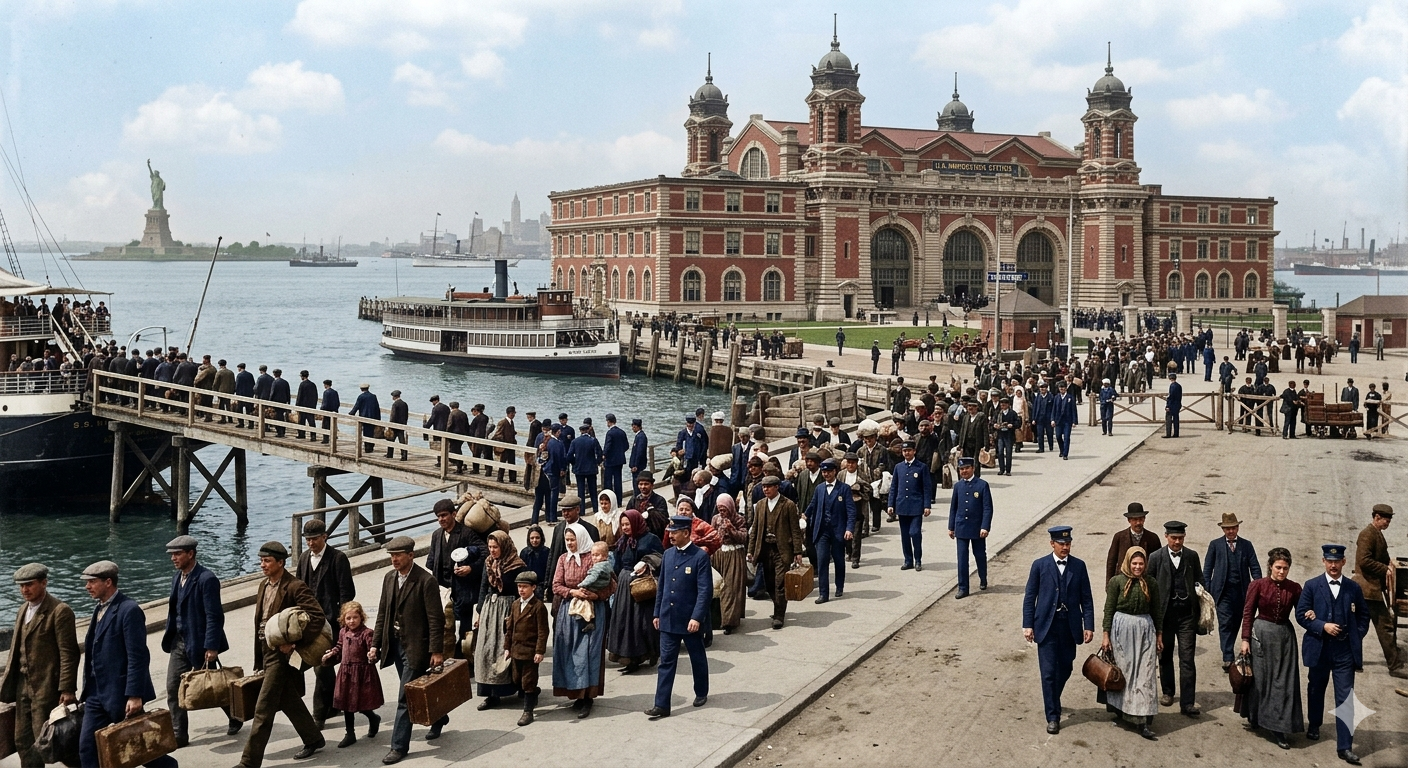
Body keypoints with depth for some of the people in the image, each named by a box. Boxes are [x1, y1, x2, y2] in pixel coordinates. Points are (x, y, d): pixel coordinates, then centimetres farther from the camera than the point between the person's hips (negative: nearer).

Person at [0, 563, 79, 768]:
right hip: (23, 686, 8)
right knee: (22, 741, 10)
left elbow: (68, 653, -16)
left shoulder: (60, 611, -13)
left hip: (46, 688, -8)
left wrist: (67, 689, -19)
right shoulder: (23, 610, 13)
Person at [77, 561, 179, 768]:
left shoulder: (129, 610, -17)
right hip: (97, 693, 8)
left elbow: (138, 657, -20)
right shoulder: (100, 609, 11)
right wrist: (88, 690, 17)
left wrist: (134, 696, -23)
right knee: (87, 747, 2)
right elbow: (94, 653, 16)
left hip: (121, 694, -8)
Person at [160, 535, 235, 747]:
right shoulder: (177, 577, 7)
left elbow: (214, 616, -20)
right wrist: (169, 631, 11)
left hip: (199, 642, -7)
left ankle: (235, 717, 31)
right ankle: (178, 735, 8)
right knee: (173, 689, 2)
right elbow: (174, 609, 16)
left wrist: (211, 647, -24)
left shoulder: (206, 579, -18)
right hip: (179, 642, 7)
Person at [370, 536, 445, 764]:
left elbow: (436, 619, -16)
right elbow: (382, 613, 11)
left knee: (405, 698, -5)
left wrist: (436, 651, -17)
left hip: (415, 646, -7)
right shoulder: (389, 577, 5)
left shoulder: (426, 581, -16)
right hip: (395, 643, 7)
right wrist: (375, 644, 6)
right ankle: (438, 718, 41)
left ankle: (399, 746, 1)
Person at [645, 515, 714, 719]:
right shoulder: (668, 554, 6)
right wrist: (657, 613, 11)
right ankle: (662, 705, 2)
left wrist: (697, 617, -23)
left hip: (690, 620, -5)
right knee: (666, 662, 2)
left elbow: (705, 590, -16)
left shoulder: (700, 556, -12)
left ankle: (701, 693, 34)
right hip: (668, 618, 5)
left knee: (697, 659, 14)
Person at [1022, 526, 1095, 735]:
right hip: (1047, 627, -2)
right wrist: (1028, 625, -5)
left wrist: (1089, 626, -3)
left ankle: (1052, 701, 38)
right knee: (1049, 673, -4)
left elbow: (1086, 598, 4)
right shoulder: (1040, 565, -3)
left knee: (1064, 670, 13)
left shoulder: (1079, 566, 2)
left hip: (1070, 627, 2)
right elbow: (1029, 597, 0)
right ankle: (1052, 716, 4)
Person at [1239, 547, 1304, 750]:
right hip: (1261, 634, -2)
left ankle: (1278, 728, 6)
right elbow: (1248, 613, -3)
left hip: (1285, 636, 2)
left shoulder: (1294, 588, 0)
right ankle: (1254, 718, 28)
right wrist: (1245, 639, -7)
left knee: (1283, 681, 1)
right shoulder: (1258, 585, -6)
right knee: (1259, 677, 9)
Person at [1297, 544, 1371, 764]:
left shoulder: (1354, 588, 4)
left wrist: (1357, 637, -2)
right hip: (1319, 648, 0)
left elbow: (1363, 616, 12)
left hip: (1345, 651, 0)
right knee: (1316, 690, 18)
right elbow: (1301, 614, -5)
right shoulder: (1311, 586, -1)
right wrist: (1323, 626, -17)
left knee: (1345, 698, -4)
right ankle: (1314, 725, 43)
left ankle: (1344, 746, -4)